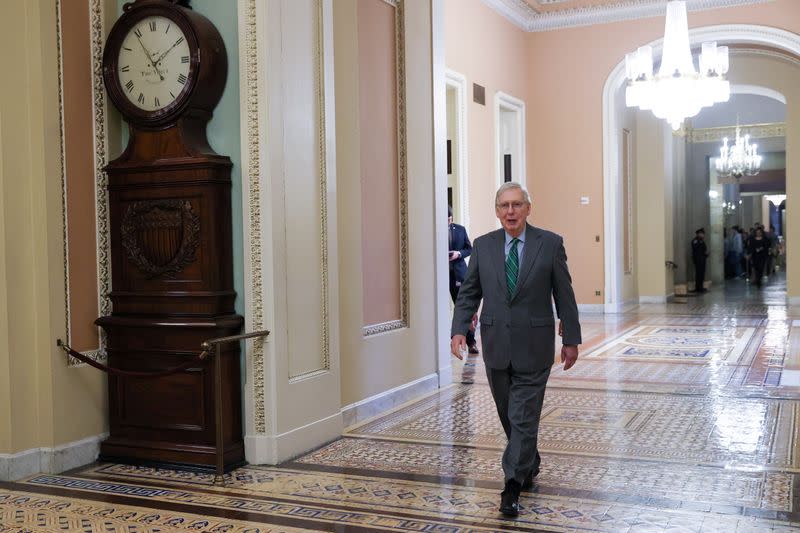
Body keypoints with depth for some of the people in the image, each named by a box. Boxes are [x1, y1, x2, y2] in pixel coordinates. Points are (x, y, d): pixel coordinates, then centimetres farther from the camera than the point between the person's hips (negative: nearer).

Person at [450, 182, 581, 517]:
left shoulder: (550, 244, -3)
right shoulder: (483, 246, 4)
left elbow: (564, 295, 0)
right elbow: (469, 293, 6)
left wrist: (571, 339, 1)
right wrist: (459, 329, -8)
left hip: (533, 346, -3)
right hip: (496, 344, 4)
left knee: (524, 417, -5)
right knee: (509, 416, 16)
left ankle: (513, 487, 0)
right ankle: (529, 465, 39)